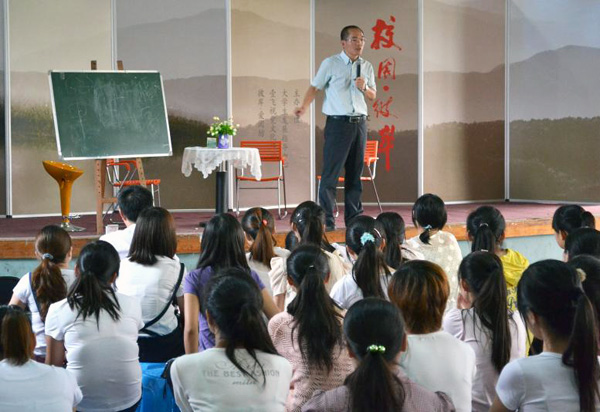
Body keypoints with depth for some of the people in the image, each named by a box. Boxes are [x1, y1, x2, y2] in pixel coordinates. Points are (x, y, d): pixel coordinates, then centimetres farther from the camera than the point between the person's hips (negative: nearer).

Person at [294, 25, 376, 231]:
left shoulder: (367, 67, 13)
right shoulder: (330, 64, -1)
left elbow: (373, 96, 18)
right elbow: (315, 86, 1)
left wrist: (364, 88, -4)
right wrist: (304, 107, -14)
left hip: (359, 123, 5)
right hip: (338, 123, -5)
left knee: (355, 173, 9)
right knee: (331, 173, -8)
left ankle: (354, 218, 17)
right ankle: (327, 219, -6)